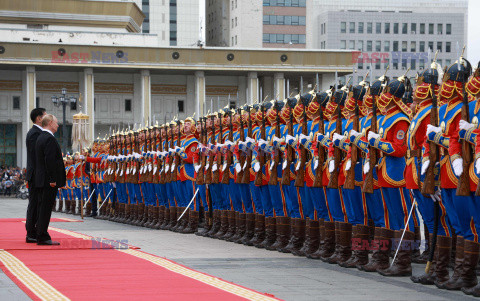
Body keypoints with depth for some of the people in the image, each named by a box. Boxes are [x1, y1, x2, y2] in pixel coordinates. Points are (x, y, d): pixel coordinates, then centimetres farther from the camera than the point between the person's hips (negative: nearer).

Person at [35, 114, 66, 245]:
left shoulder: (40, 138, 16)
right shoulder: (49, 139, -16)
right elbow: (50, 160, -22)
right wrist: (52, 179, -21)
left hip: (42, 180, 10)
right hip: (49, 180, -10)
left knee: (43, 208, 13)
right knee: (46, 208, -8)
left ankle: (41, 236, 17)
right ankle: (42, 237, -7)